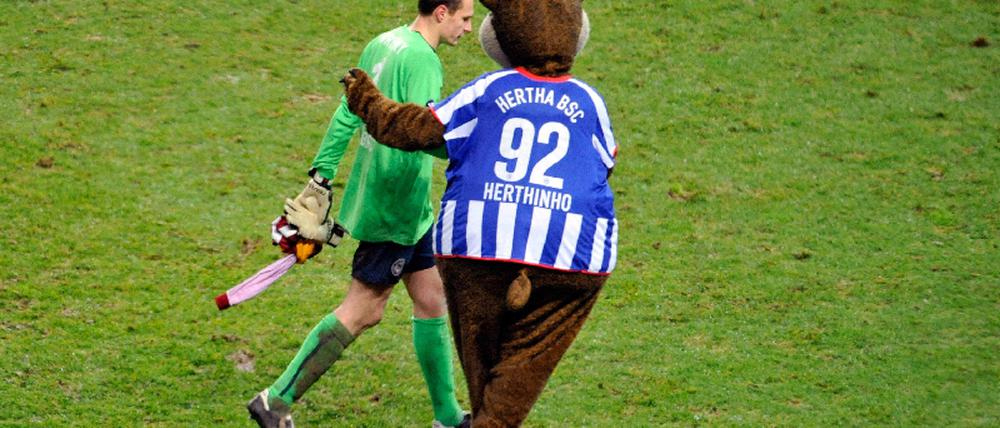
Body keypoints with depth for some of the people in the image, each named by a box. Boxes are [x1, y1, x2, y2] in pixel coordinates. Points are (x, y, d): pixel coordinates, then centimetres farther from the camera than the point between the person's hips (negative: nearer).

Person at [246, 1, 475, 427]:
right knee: (361, 311, -2)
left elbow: (346, 116, 12)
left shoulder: (381, 44, 9)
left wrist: (319, 181, 15)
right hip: (395, 209, -10)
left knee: (431, 299, 15)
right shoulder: (422, 60, -19)